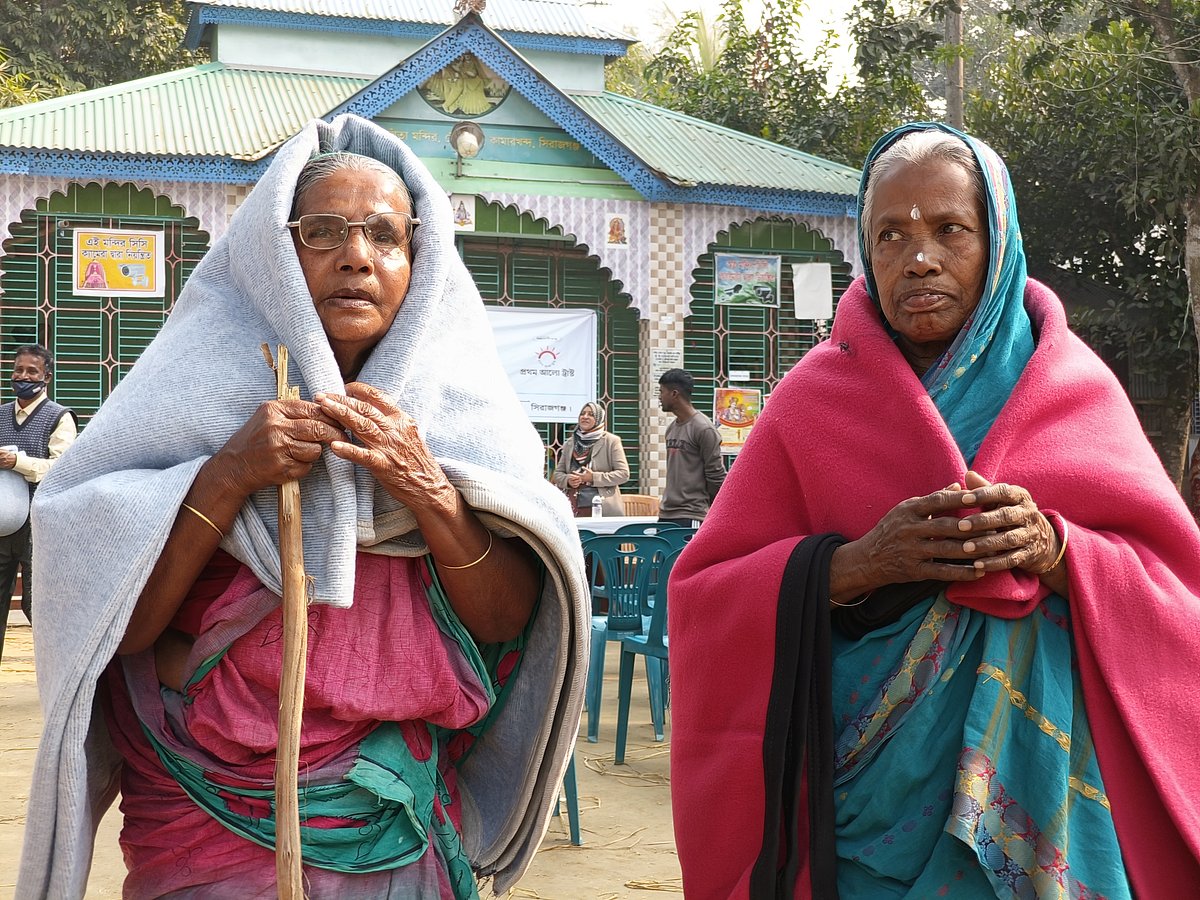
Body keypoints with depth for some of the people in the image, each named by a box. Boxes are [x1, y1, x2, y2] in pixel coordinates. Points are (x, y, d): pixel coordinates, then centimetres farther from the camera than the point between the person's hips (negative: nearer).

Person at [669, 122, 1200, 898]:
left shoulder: (1075, 386, 1)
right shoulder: (816, 398, -1)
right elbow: (703, 596, -5)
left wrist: (1057, 551, -20)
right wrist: (853, 565, -20)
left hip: (1032, 786, 1)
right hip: (868, 795, 0)